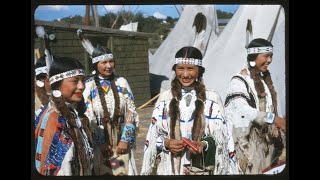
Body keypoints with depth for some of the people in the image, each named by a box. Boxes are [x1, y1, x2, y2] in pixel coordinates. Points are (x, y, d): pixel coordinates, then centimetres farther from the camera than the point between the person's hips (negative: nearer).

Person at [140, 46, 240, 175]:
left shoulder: (212, 99, -1)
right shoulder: (165, 98, 4)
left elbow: (222, 137, -1)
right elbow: (153, 136, 5)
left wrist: (204, 145, -17)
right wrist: (166, 143, -12)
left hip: (202, 168, -1)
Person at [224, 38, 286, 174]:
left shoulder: (266, 79, 15)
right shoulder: (239, 80, -8)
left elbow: (270, 109, 15)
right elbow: (243, 110, -21)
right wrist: (275, 119, -28)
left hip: (268, 138, 7)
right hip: (249, 139, -7)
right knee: (253, 171, -8)